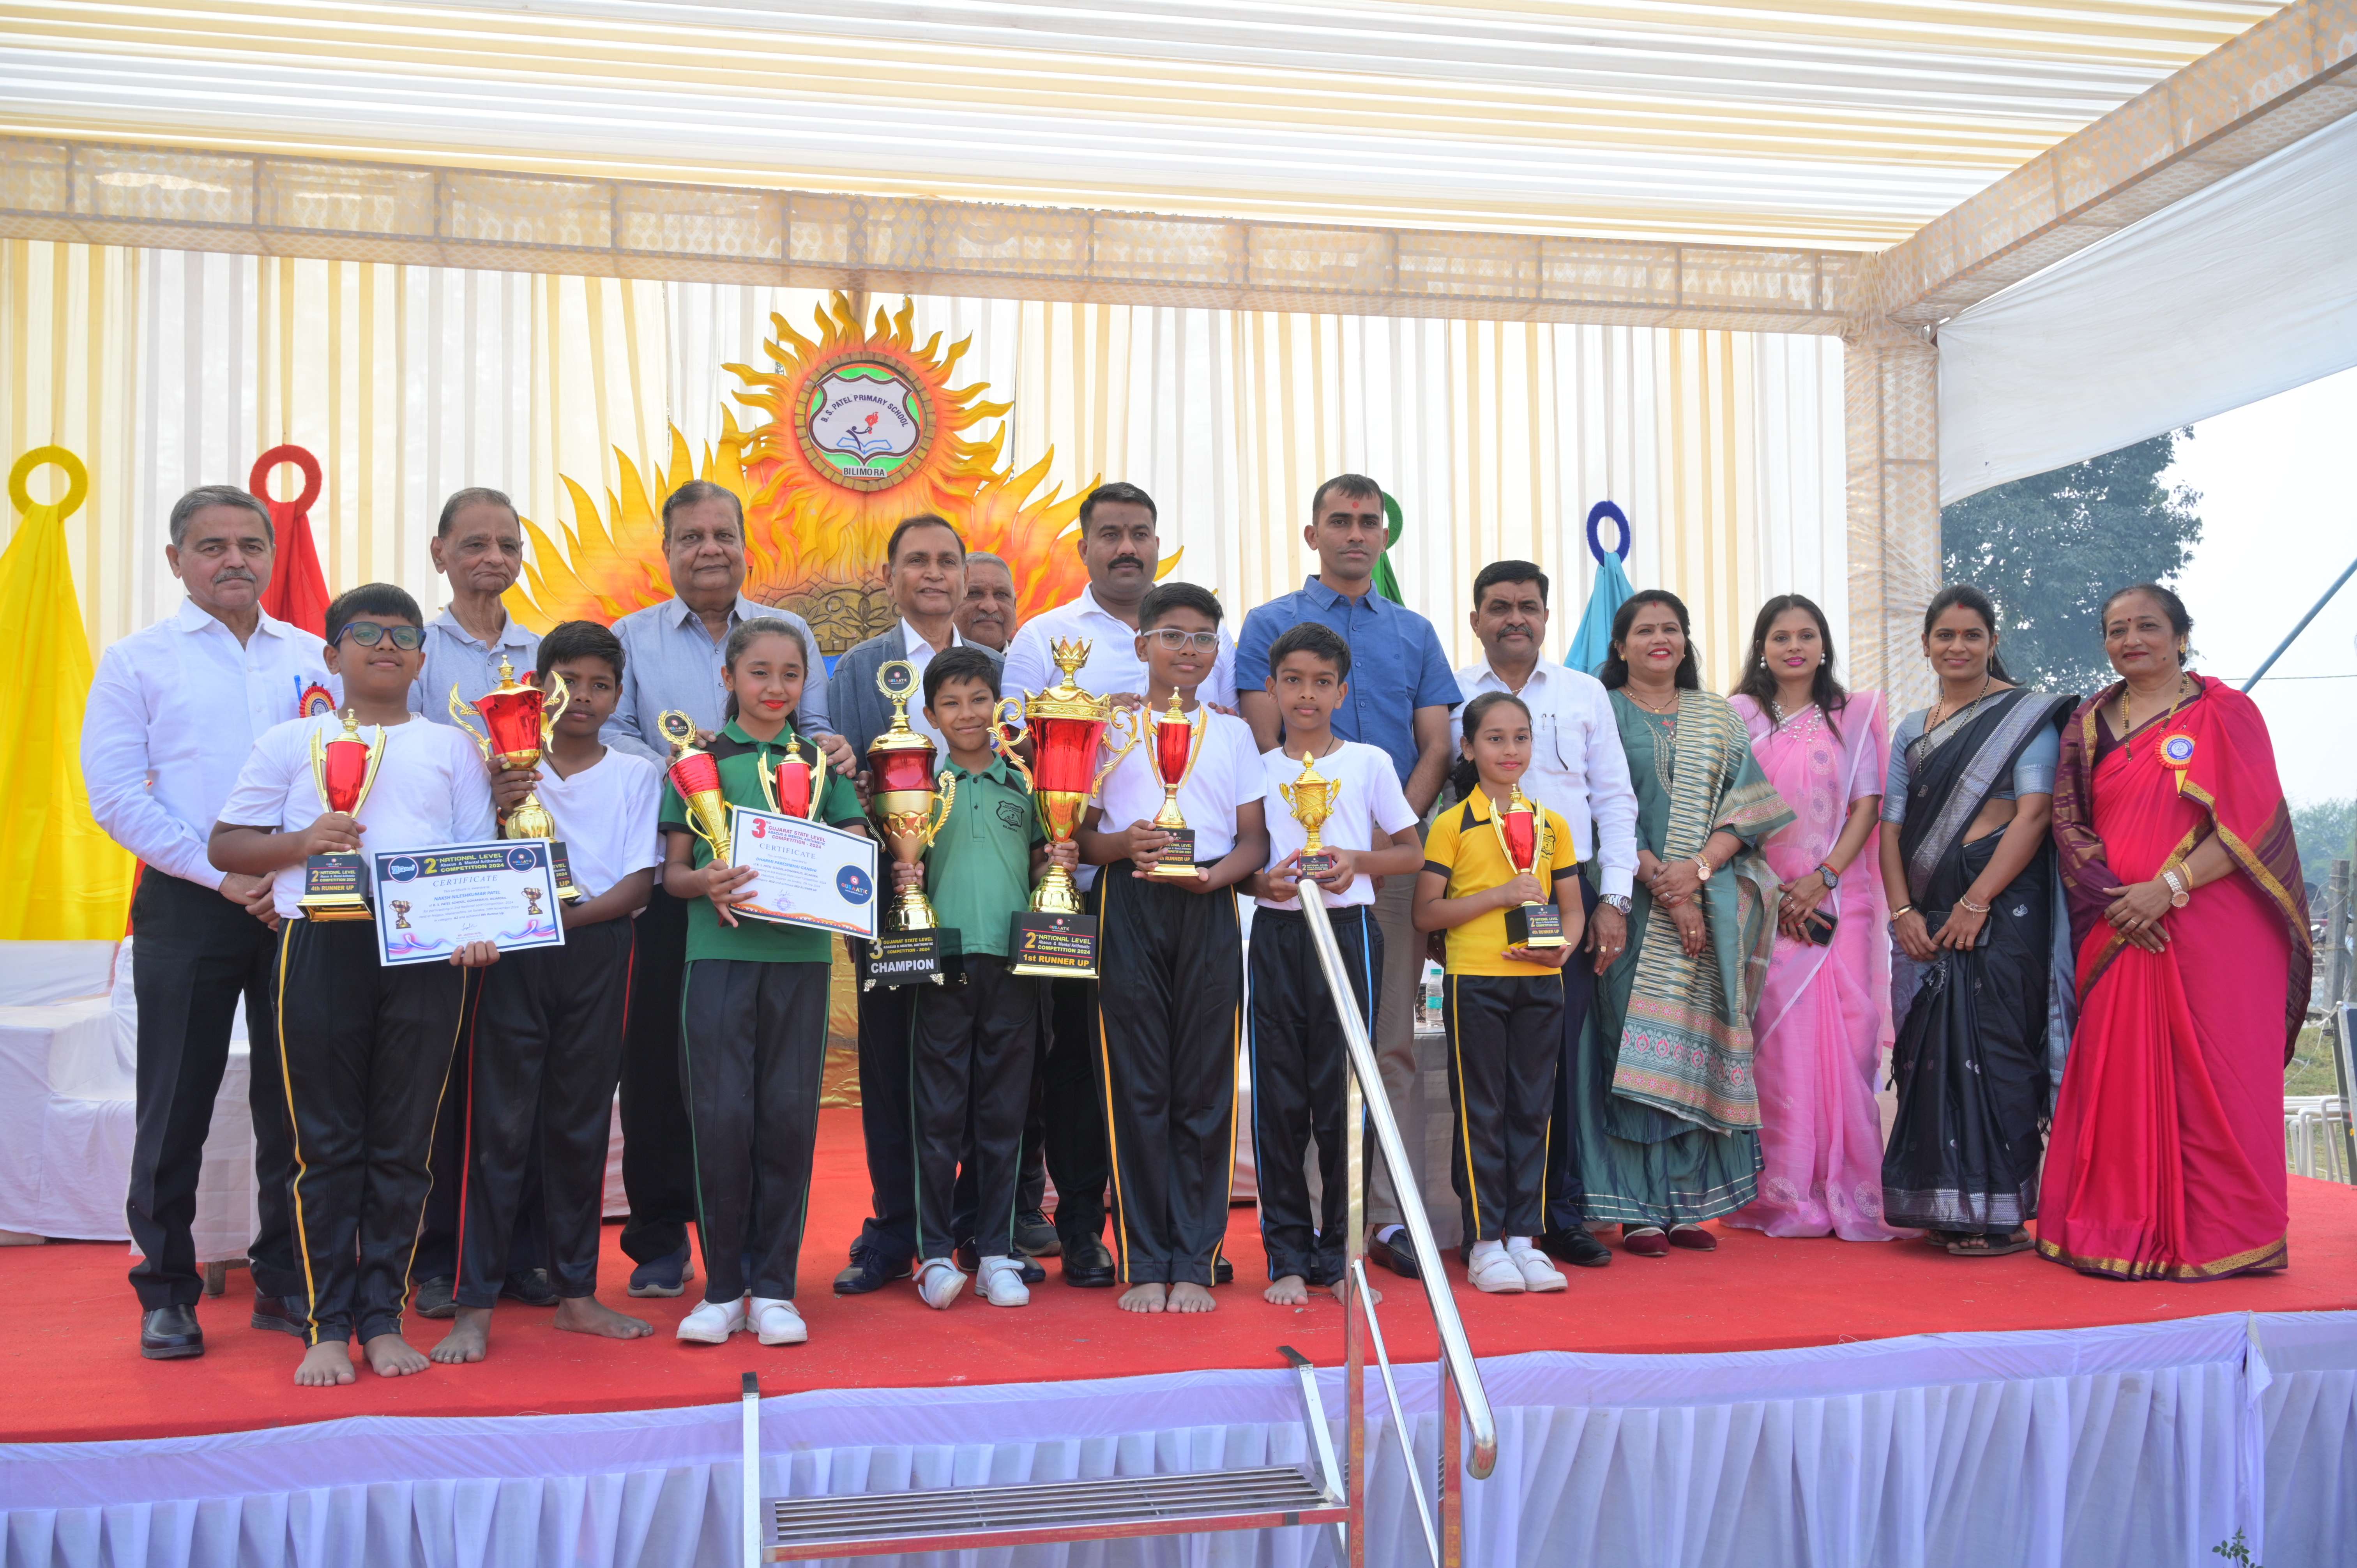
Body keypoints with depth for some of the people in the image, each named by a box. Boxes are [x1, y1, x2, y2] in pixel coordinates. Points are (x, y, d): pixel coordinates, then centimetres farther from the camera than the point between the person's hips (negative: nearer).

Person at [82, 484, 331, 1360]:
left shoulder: (315, 658, 9)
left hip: (301, 906, 2)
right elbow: (117, 796, -5)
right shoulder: (138, 662, 2)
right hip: (187, 909, -2)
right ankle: (166, 1295, 16)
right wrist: (226, 876, -12)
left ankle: (285, 1282, 19)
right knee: (175, 1107, 3)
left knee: (294, 1102, 7)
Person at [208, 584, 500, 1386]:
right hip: (321, 946, -1)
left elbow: (479, 856, 12)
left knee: (404, 1143, 4)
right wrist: (303, 841, -8)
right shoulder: (291, 742, 13)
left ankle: (383, 1318, 13)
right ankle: (328, 1326, 8)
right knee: (328, 1142, 1)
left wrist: (480, 929, -6)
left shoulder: (451, 747, 16)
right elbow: (225, 845, 11)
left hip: (428, 950, 1)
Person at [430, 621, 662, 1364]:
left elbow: (638, 884, 1)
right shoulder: (507, 768, 7)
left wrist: (567, 917, -13)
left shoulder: (636, 775, 8)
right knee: (500, 1126, -2)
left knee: (582, 1125, 8)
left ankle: (576, 1293, 17)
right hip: (514, 954, -1)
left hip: (597, 951, 1)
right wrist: (494, 808, -16)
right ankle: (475, 1306, 3)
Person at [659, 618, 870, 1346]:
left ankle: (774, 1287, 13)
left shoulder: (821, 761, 12)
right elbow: (673, 870, 6)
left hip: (801, 953, 1)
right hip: (719, 952, -1)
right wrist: (707, 883, -16)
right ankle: (722, 1290, 10)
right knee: (720, 1115, -3)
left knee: (789, 1115, 3)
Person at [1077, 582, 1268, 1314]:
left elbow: (1255, 840, 10)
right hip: (1129, 907, -1)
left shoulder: (1232, 732, 13)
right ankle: (1143, 1262, 7)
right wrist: (1123, 844, -13)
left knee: (1205, 1085, 0)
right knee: (1136, 1083, -1)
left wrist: (1215, 874, -10)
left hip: (1209, 908, 1)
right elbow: (1081, 835, 7)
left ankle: (1194, 1262, 7)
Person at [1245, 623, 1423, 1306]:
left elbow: (1412, 854, 9)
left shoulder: (1369, 763, 6)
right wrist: (1264, 882, -10)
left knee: (1344, 1094, -1)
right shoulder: (1257, 768, 10)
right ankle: (1288, 1255, 8)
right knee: (1278, 1097, 0)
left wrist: (1357, 860, -9)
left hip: (1348, 929, -1)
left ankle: (1340, 1251, 11)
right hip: (1276, 934, 1)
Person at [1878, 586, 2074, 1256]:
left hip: (2001, 902, -6)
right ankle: (1947, 1209, 13)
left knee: (1992, 1045, -8)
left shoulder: (2025, 713, 0)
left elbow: (2034, 814, -10)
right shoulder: (1912, 730, 16)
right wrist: (1903, 911, -3)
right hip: (1928, 910, 6)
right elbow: (1891, 824, 11)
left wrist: (1977, 902, -17)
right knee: (1933, 1045, 5)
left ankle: (2001, 1212, -2)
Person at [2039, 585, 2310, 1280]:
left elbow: (2249, 821, -7)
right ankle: (2119, 1229, 10)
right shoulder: (2088, 725, 13)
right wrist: (2112, 898, -10)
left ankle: (2220, 1237, 7)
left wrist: (2169, 886, -17)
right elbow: (2068, 823, 6)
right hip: (2117, 932, 3)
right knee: (2122, 1077, 3)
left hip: (2212, 928, -3)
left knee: (2211, 1078, -3)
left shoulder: (2225, 713, 2)